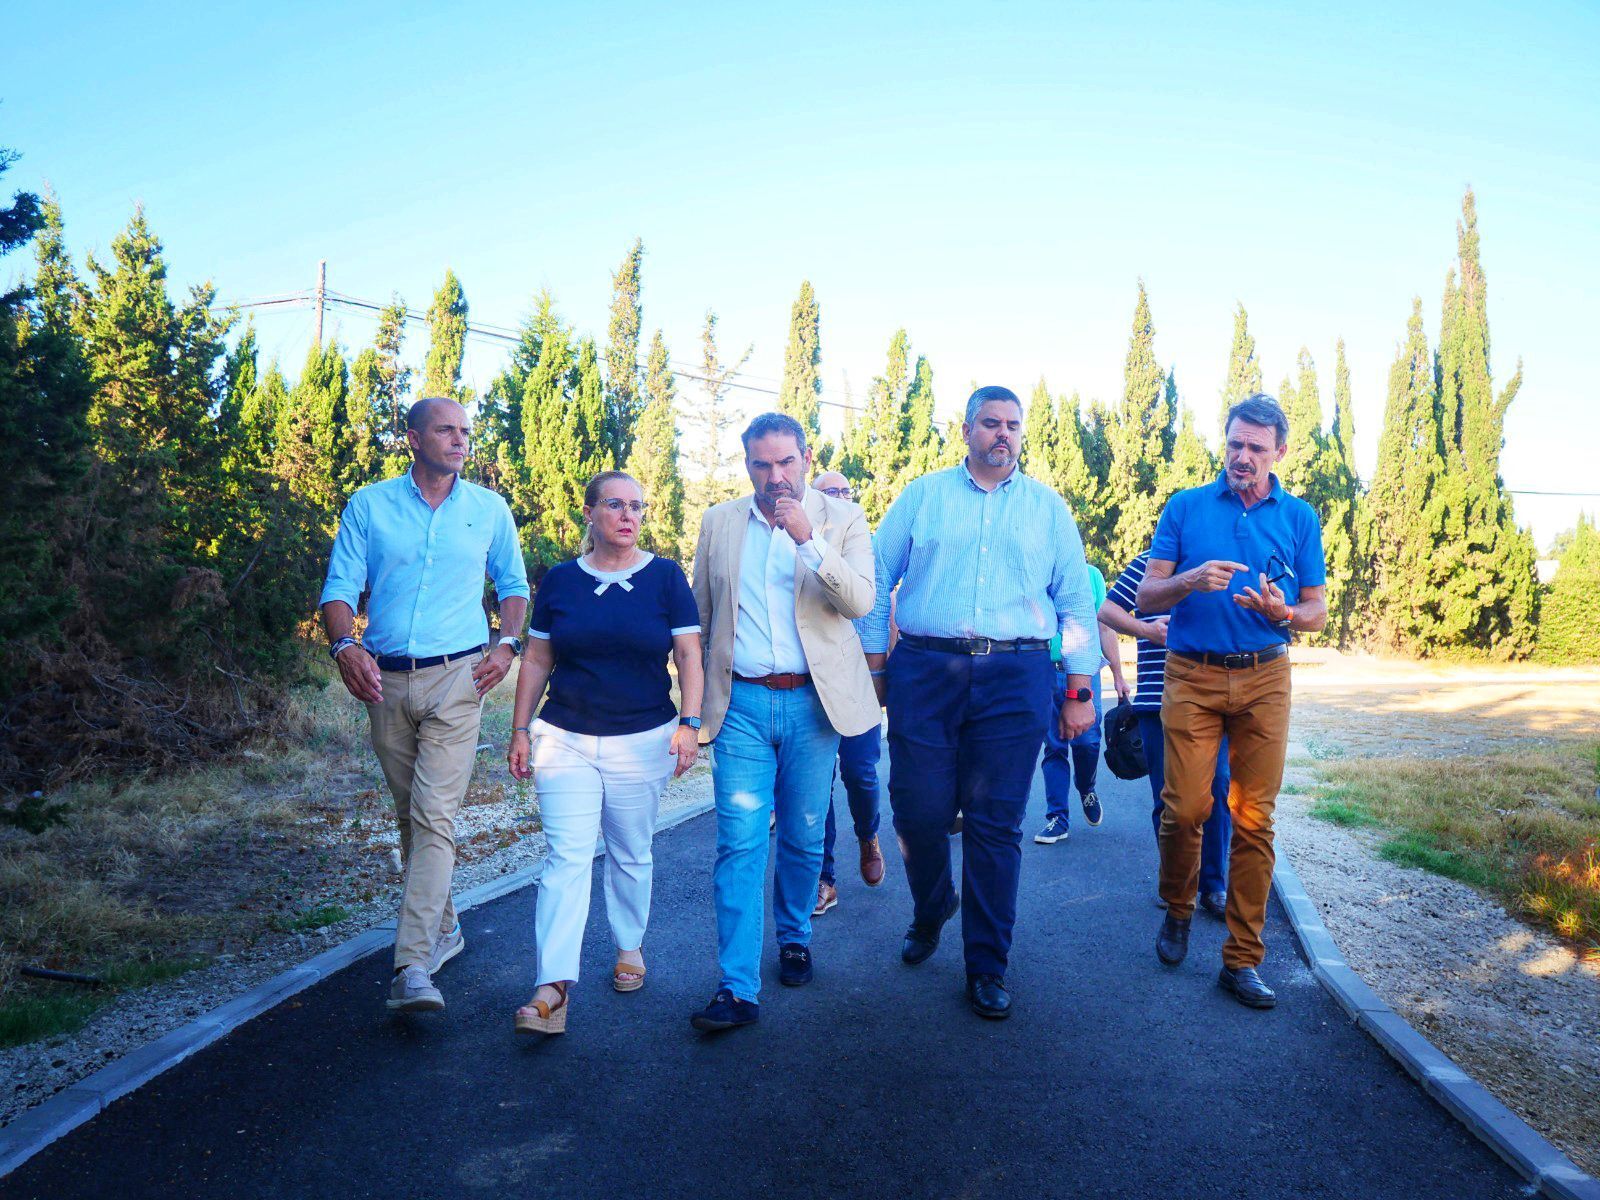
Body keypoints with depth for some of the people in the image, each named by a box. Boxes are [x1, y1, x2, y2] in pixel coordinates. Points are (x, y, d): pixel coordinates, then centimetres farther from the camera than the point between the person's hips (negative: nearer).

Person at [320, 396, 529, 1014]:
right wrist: (345, 644, -17)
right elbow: (340, 586, 2)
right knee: (410, 815, 13)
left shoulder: (489, 509, 7)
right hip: (385, 680, 2)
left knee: (435, 815, -13)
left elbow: (513, 585, 16)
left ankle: (412, 967, -15)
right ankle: (443, 926, 31)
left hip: (456, 678, -2)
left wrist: (507, 645, -1)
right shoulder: (369, 505, 6)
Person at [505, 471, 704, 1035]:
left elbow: (689, 655, -1)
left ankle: (628, 948, 34)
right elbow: (536, 659, 9)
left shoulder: (665, 577, 1)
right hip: (565, 740, 0)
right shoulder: (559, 581, 4)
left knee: (631, 855, 12)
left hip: (643, 741, 0)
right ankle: (553, 988, -11)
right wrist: (520, 729, 7)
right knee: (566, 858, -8)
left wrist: (689, 723, -10)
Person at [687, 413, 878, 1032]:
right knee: (739, 841, -6)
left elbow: (861, 601, -12)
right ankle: (737, 987, -2)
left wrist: (808, 539, -22)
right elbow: (698, 614, 14)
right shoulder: (718, 522, 7)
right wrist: (697, 696, 12)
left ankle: (794, 937, 36)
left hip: (812, 702, 0)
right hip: (742, 703, 1)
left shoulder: (842, 519, 1)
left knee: (804, 837, 11)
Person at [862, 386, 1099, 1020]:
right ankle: (930, 909, 33)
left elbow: (1076, 603, 13)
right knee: (918, 810, 1)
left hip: (1015, 679, 0)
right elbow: (877, 579, 10)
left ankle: (987, 966, 15)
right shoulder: (922, 495, 11)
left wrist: (1079, 689, 7)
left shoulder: (1048, 508, 14)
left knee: (996, 825, 1)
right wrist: (874, 661, 3)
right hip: (924, 673, 0)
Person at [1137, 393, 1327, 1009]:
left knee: (1253, 819, 0)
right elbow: (1146, 596, 3)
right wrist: (1191, 580, -17)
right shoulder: (1185, 507, 6)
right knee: (1186, 807, -7)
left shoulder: (1299, 517, 9)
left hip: (1264, 679, 1)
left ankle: (1242, 959, 10)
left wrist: (1281, 611, -12)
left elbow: (1317, 612, 10)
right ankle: (1177, 909, 23)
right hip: (1192, 675, -1)